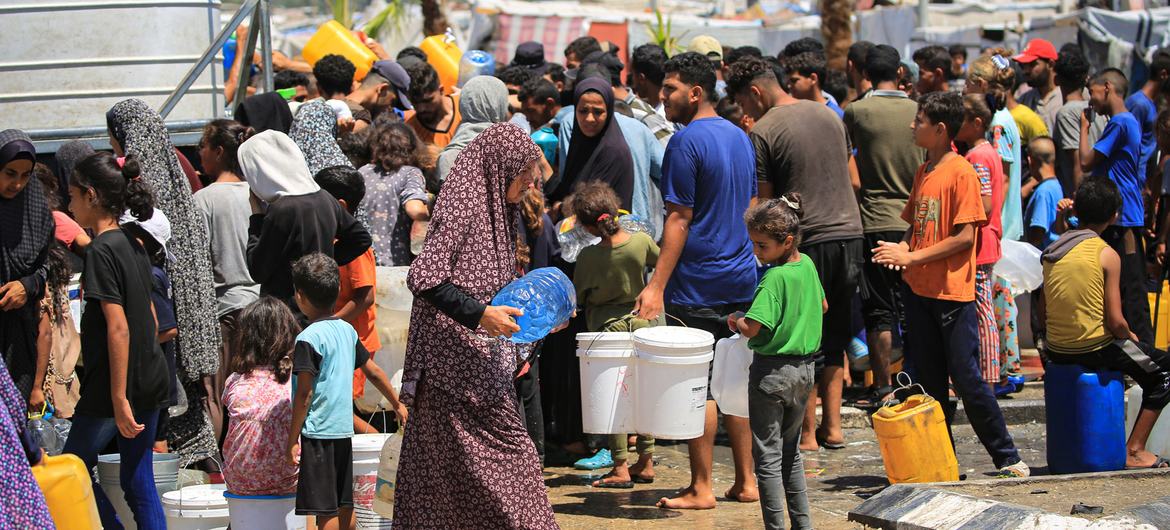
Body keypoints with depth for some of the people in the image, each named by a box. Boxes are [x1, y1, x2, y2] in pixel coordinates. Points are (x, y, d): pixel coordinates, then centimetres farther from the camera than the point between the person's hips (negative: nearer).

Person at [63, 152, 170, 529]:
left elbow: (118, 328, -21)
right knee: (138, 481, 10)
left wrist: (119, 399, -21)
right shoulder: (134, 246, 10)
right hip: (151, 381, 8)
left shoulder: (101, 251, -16)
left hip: (111, 386, -8)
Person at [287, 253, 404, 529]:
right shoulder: (347, 330, 8)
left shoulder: (308, 338, -13)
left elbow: (304, 394, -16)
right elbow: (373, 371, 15)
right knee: (344, 504, 14)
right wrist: (397, 405, 28)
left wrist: (293, 439, -12)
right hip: (344, 429, 7)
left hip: (317, 432, -7)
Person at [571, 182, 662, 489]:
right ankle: (646, 463, 18)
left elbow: (577, 298, -6)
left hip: (607, 326, -3)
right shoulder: (641, 241, -11)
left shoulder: (588, 257, -19)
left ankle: (620, 469, 3)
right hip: (642, 322, 4)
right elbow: (660, 260, 11)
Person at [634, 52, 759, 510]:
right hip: (741, 277, 8)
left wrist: (658, 286, -17)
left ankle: (701, 489, 0)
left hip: (698, 283, -8)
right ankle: (745, 481, 15)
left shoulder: (687, 142, -13)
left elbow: (679, 219, -16)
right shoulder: (739, 137, 12)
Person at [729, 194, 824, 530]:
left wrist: (735, 322, -6)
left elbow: (752, 328, -26)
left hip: (772, 371, -8)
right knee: (790, 451, 19)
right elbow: (822, 306, 19)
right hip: (803, 369, 8)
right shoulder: (807, 264, 3)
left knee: (768, 456, 0)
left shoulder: (775, 278, -20)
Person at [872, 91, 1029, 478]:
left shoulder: (961, 172, -11)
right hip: (919, 289, 8)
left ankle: (1007, 457, 4)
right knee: (928, 381, 9)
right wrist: (902, 248, -2)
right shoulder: (923, 173, 12)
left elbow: (965, 236, -16)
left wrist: (913, 256, -18)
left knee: (966, 379, -6)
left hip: (953, 292, -8)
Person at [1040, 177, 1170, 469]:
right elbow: (1115, 322, -14)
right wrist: (1131, 337, 6)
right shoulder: (1107, 255, -14)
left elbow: (1043, 312, 8)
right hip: (1094, 349, -7)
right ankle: (1134, 451, 8)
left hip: (1057, 351, 7)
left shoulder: (1051, 251, 4)